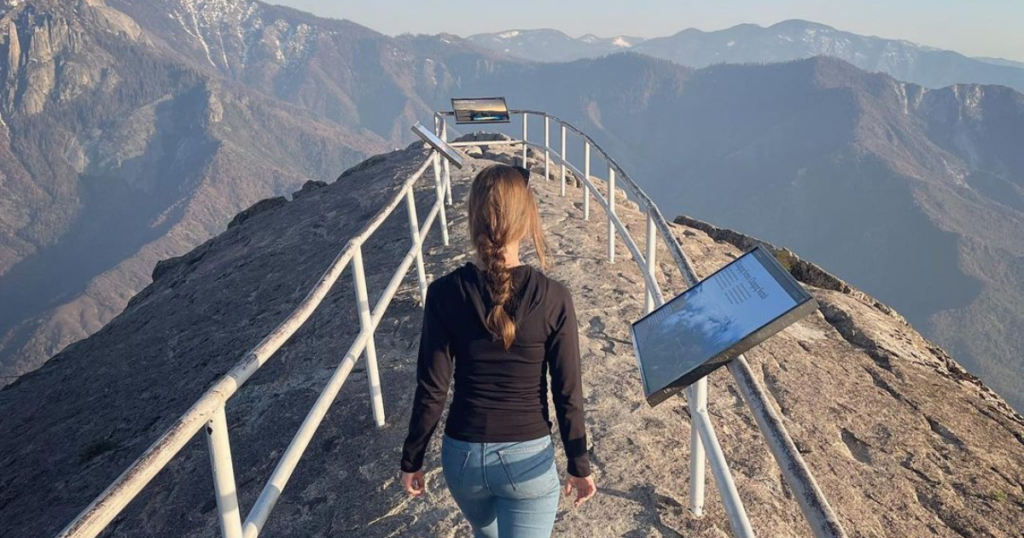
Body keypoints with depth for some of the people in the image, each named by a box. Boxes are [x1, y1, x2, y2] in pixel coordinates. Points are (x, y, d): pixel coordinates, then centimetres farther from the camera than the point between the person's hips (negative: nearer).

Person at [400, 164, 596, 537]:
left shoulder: (444, 293, -14)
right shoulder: (553, 298, -16)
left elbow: (431, 391, -9)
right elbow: (568, 395, -9)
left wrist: (411, 460, 5)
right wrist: (580, 466, 5)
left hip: (462, 456, 2)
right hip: (528, 459, -2)